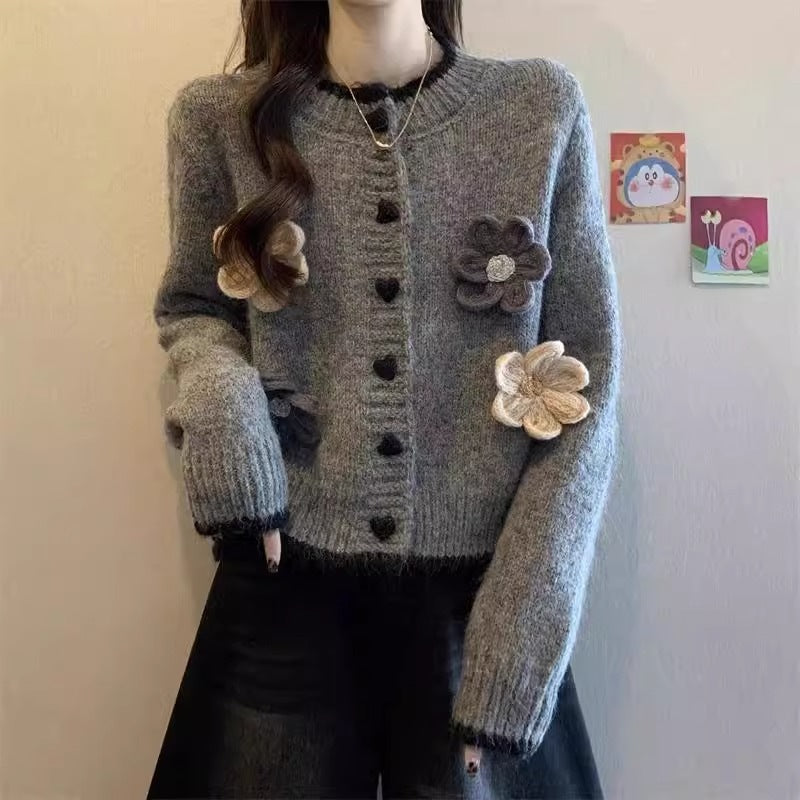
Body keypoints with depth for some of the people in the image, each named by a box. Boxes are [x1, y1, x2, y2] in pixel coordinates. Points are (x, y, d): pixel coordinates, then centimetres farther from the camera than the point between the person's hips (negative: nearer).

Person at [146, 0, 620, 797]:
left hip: (480, 588, 0)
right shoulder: (218, 115, -1)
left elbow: (589, 377, -2)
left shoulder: (544, 105, -2)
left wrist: (529, 611, -10)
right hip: (285, 586, 1)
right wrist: (220, 397, -11)